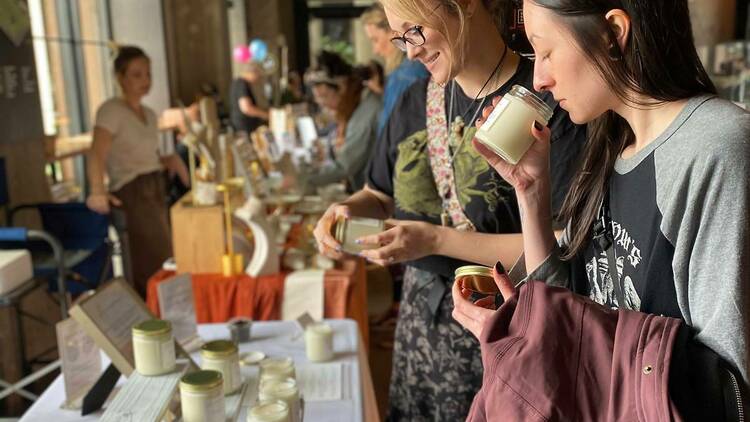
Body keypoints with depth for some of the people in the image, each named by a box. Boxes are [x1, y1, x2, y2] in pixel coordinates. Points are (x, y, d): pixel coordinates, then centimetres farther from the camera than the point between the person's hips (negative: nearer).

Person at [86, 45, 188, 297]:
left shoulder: (150, 114, 16)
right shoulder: (111, 110, -10)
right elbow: (97, 155, -24)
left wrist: (169, 161, 3)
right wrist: (97, 191, -41)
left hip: (156, 190, 8)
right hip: (131, 195, -8)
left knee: (161, 264, 12)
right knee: (155, 269, -10)